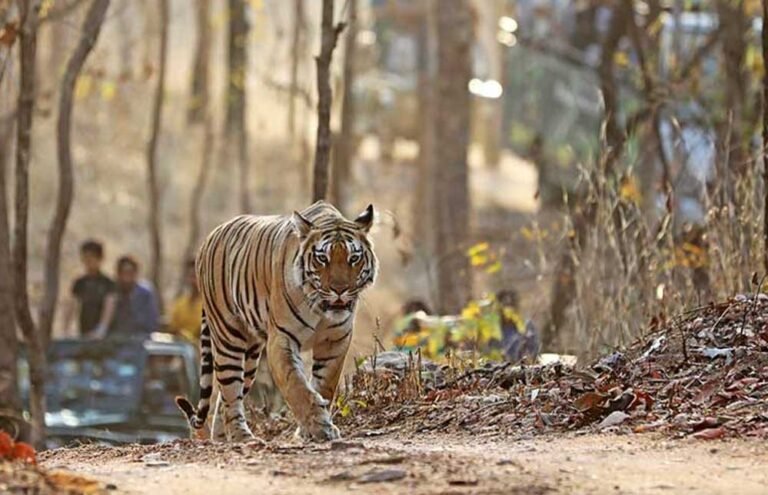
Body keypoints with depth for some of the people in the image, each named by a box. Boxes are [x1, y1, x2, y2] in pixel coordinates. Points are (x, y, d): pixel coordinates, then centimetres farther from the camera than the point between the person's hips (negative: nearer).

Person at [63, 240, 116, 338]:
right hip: (83, 333, 3)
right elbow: (72, 307, 7)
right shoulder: (79, 283, 11)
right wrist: (66, 330, -7)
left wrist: (101, 329, -27)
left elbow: (109, 308, -12)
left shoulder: (107, 283, -1)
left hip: (100, 335, -3)